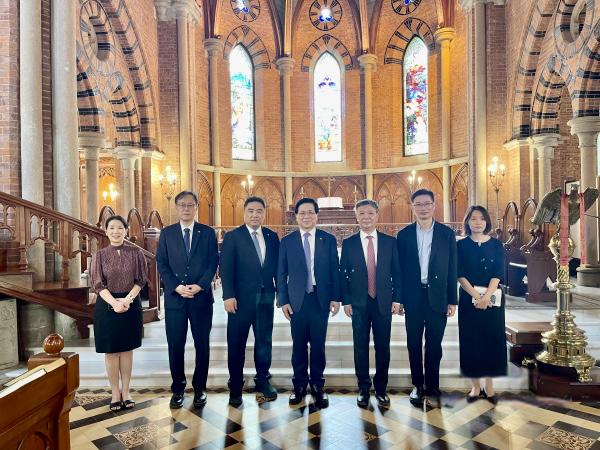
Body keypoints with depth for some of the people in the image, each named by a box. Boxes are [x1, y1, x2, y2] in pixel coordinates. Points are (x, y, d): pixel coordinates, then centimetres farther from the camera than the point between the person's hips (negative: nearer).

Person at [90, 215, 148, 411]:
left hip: (131, 305, 0)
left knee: (127, 348, 9)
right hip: (107, 306, 0)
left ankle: (126, 392, 20)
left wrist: (127, 299, -17)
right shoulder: (100, 255, 0)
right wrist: (114, 303, -18)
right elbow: (98, 284, -5)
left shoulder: (135, 253, -1)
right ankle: (115, 393, 19)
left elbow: (141, 280, -2)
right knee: (111, 350, 6)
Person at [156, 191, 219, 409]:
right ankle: (178, 389, 23)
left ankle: (199, 388, 23)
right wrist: (176, 287, -11)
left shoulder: (208, 233, 4)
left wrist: (200, 286, -13)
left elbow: (213, 262, 0)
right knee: (175, 346, 7)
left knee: (202, 344, 8)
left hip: (201, 297, 0)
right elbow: (161, 264, 2)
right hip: (174, 298, 1)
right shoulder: (167, 233, 7)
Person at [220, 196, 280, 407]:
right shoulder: (232, 237, -2)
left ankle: (263, 382, 29)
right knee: (236, 344, 7)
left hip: (265, 298, 3)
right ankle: (235, 388, 22)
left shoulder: (272, 237, 8)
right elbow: (226, 268, -8)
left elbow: (277, 267, 9)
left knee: (264, 341, 12)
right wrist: (228, 296, -16)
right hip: (241, 298, -3)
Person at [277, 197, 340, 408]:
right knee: (299, 345, 9)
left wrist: (335, 298, -1)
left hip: (321, 299, 0)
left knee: (318, 344, 8)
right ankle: (299, 385, 24)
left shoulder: (328, 239, 3)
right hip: (297, 300, 0)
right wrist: (283, 300, -2)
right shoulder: (287, 241, 3)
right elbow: (281, 274, 3)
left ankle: (317, 386, 23)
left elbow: (335, 271, 3)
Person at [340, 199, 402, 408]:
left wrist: (396, 299, 0)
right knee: (361, 347, 8)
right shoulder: (348, 243, 1)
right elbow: (343, 274, 2)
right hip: (359, 303, 0)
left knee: (383, 347, 8)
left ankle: (381, 388, 25)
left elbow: (397, 272, 4)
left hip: (384, 302, 1)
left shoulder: (390, 241, 3)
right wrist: (346, 301, -3)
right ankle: (363, 388, 24)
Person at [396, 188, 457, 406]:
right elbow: (399, 269, 2)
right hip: (413, 297, 1)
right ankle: (417, 385, 24)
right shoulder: (404, 235, 1)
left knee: (434, 344, 9)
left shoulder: (447, 233, 1)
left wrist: (452, 300, -2)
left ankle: (432, 385, 24)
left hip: (437, 296, 0)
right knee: (414, 343, 9)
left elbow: (452, 269, 1)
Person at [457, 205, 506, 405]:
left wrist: (486, 297, -17)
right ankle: (475, 387, 14)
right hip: (469, 298, -1)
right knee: (470, 341, 2)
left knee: (492, 340, 4)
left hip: (492, 300, 1)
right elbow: (460, 275, -5)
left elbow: (498, 275, -5)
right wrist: (476, 296, -16)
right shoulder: (461, 245, 2)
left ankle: (489, 387, 17)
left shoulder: (496, 245, 4)